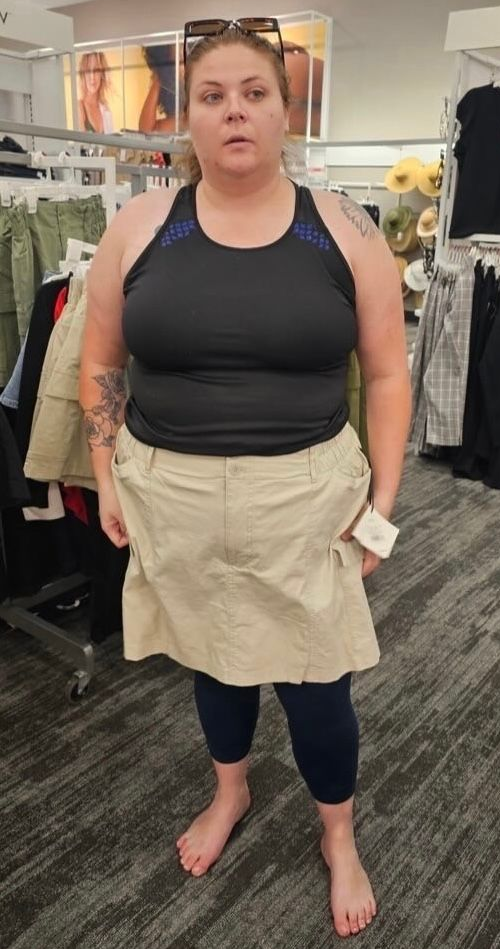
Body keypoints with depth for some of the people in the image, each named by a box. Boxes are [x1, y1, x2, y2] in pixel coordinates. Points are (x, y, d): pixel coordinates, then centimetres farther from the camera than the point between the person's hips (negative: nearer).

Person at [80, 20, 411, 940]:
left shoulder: (345, 232, -4)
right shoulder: (138, 226, -1)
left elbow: (387, 376, 1)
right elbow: (100, 366, 7)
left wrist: (382, 500, -2)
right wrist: (108, 481, 4)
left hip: (303, 498, -1)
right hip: (173, 496, 2)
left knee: (314, 680, 9)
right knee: (212, 658, 20)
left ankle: (339, 837, 40)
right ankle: (230, 789, 51)